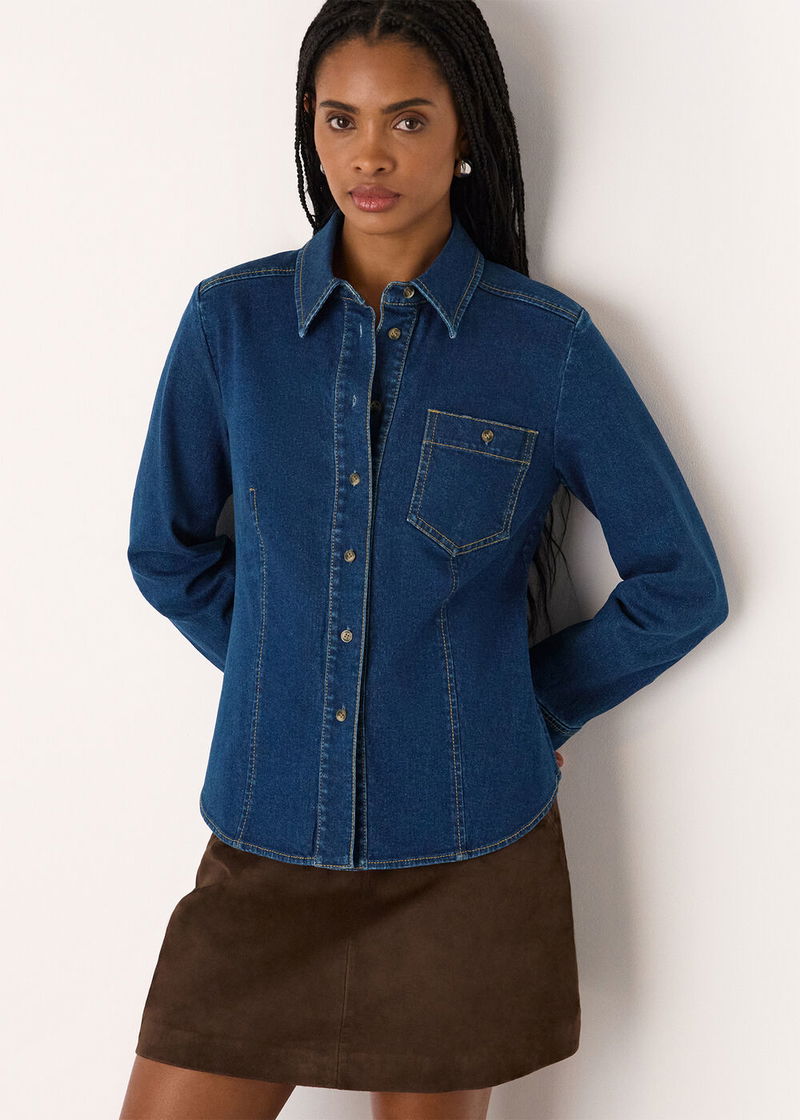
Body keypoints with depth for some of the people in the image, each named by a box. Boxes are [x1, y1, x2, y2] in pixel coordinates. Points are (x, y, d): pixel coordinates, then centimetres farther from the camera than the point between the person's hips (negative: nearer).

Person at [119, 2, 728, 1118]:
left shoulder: (548, 343, -5)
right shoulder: (231, 319, 0)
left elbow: (681, 585, 3)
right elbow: (168, 551, 11)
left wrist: (527, 707, 3)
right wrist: (292, 673, 6)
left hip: (465, 855, -1)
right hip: (268, 842, 2)